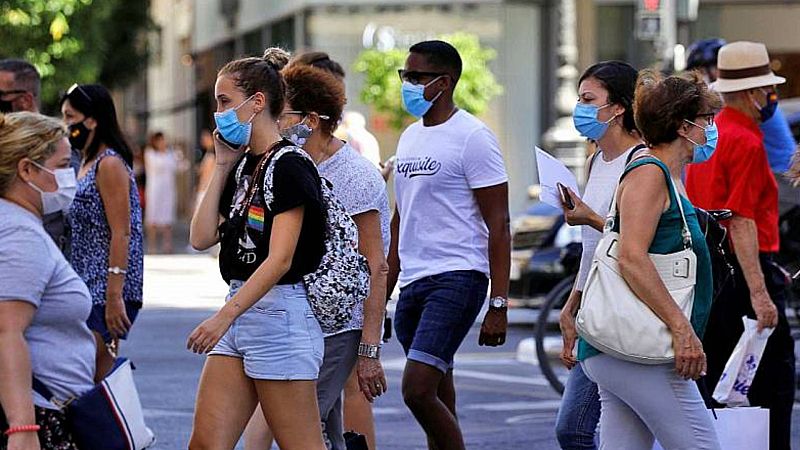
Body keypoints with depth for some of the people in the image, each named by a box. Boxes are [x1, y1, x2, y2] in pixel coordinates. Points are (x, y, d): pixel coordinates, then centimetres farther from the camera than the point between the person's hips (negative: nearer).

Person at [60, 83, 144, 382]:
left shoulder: (109, 164, -11)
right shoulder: (87, 164, 19)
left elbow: (121, 234, -17)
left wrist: (114, 296, -22)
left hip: (106, 290, -9)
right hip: (88, 288, 9)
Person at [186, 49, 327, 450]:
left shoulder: (289, 166, -12)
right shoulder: (242, 166, 15)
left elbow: (280, 259, -20)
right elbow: (202, 238, 9)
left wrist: (224, 317, -26)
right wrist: (222, 167, 8)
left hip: (281, 313, -9)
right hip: (241, 311, 9)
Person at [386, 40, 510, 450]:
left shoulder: (472, 137, -9)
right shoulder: (410, 136, 16)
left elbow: (498, 225, -11)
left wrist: (499, 305, -16)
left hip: (456, 279, -8)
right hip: (412, 282, 8)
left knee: (417, 390, -18)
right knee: (438, 404, 10)